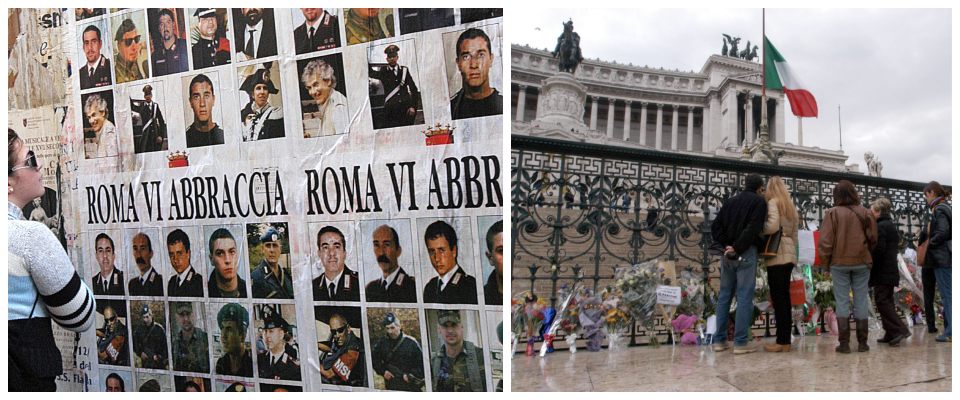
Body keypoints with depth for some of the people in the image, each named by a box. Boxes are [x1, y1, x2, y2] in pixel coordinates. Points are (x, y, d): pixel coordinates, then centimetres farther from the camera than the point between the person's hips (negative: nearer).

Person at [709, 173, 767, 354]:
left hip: (728, 254, 6)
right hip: (746, 253, -5)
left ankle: (719, 340, 12)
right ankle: (741, 342, -3)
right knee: (745, 296, -3)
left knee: (724, 295, 10)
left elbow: (716, 226, 7)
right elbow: (753, 229, -16)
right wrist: (737, 248, -13)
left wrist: (726, 245, 0)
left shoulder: (730, 201, 15)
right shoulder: (759, 202, -1)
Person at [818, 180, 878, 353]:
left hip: (839, 263, -2)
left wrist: (825, 262, 2)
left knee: (842, 302, 3)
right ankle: (862, 342, 11)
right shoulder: (865, 213, 0)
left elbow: (825, 241, -9)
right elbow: (873, 239, 2)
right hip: (862, 262, 2)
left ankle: (844, 343, 2)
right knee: (861, 301, 8)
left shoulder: (832, 213, -7)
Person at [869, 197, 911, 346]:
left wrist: (870, 270, -13)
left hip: (882, 272, -10)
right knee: (887, 301, 12)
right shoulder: (891, 226, 17)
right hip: (891, 271, 10)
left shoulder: (880, 227, -14)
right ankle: (891, 334, 15)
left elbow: (877, 251, -20)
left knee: (882, 301, -8)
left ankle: (900, 330, -13)